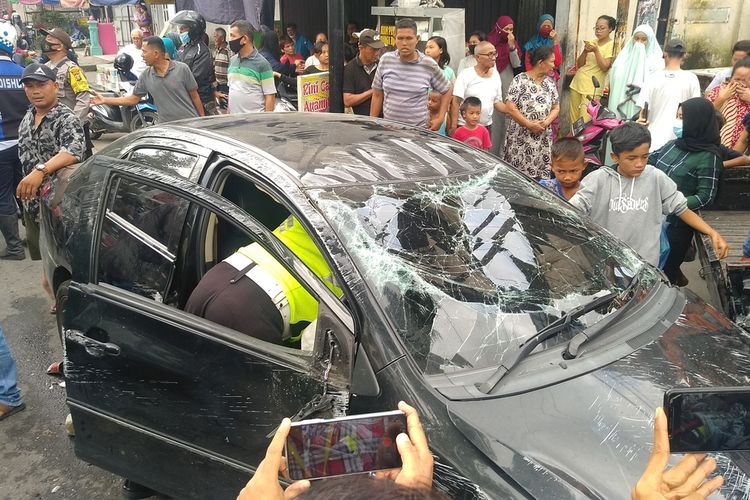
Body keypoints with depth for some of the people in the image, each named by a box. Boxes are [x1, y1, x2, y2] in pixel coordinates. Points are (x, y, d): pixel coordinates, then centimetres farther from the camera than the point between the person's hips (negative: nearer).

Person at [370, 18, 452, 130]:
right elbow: (377, 95, 8)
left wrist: (440, 118, 2)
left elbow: (446, 90, 10)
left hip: (419, 129, -1)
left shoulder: (429, 65, -2)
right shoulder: (386, 60, 2)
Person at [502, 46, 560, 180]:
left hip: (543, 138, 5)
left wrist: (546, 122, -8)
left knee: (540, 176, 3)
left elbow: (556, 107, 12)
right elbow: (510, 107, -13)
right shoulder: (520, 80, -7)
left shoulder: (550, 82, 10)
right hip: (521, 137, -5)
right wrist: (529, 125, -16)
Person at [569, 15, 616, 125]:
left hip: (592, 87, -6)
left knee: (584, 120, -10)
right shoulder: (592, 42, 12)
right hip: (577, 83, 6)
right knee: (573, 118, 6)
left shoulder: (611, 45, -4)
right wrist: (585, 51, -8)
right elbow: (579, 64, 9)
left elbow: (604, 68, -13)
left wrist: (596, 51, -20)